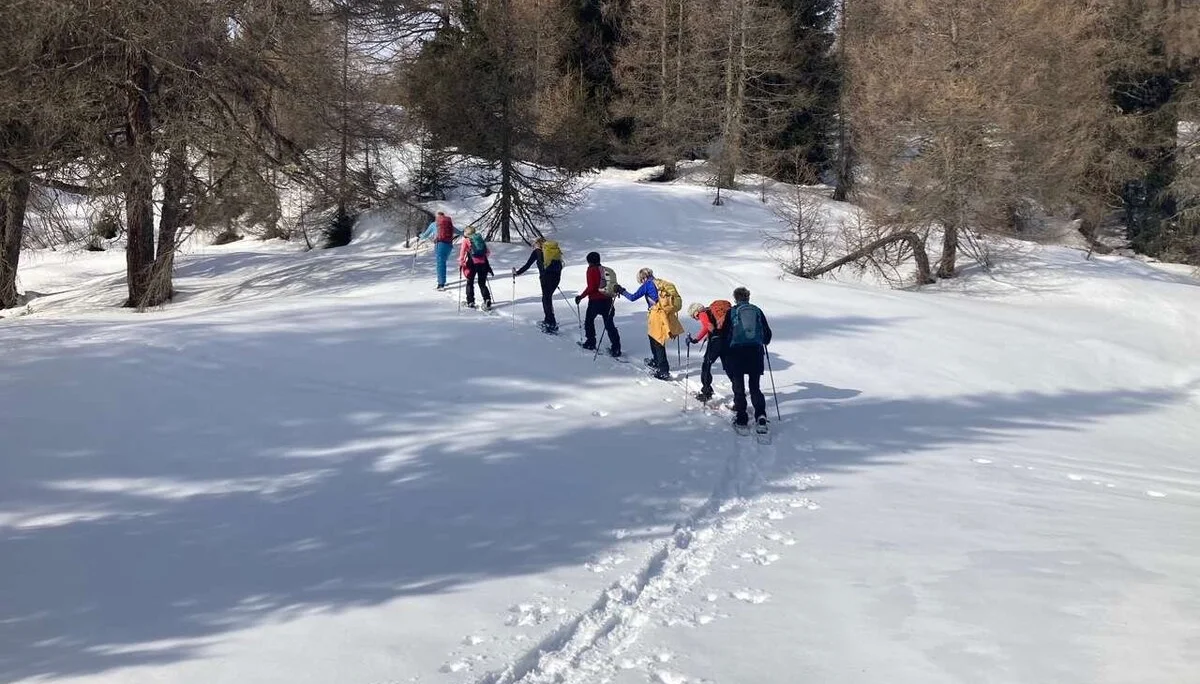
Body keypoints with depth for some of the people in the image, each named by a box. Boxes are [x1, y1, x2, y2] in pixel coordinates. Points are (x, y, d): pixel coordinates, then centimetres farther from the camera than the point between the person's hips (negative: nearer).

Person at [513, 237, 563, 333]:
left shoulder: (537, 251, 6)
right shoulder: (555, 249, 18)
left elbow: (527, 265, 5)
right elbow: (560, 265, 19)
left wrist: (517, 273, 17)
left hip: (546, 276, -5)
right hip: (557, 276, 5)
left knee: (546, 299, 1)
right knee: (548, 297, 21)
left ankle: (552, 325, -4)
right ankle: (547, 321, 28)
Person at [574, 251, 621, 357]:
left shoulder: (591, 270, -9)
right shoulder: (606, 270, 8)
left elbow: (591, 287, -16)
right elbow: (614, 286, 8)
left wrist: (581, 297, -7)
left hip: (595, 301, -5)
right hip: (607, 300, 5)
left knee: (589, 320, 18)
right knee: (609, 324, 5)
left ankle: (590, 343, 23)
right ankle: (616, 348, -3)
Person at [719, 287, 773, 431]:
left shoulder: (731, 312, 2)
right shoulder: (757, 311, 8)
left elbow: (724, 334, 0)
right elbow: (767, 334, 14)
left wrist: (724, 355, 10)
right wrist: (763, 343, 36)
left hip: (736, 352, -2)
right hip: (756, 352, 2)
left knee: (738, 387, 8)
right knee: (755, 387, 10)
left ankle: (741, 418, 8)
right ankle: (761, 416, -7)